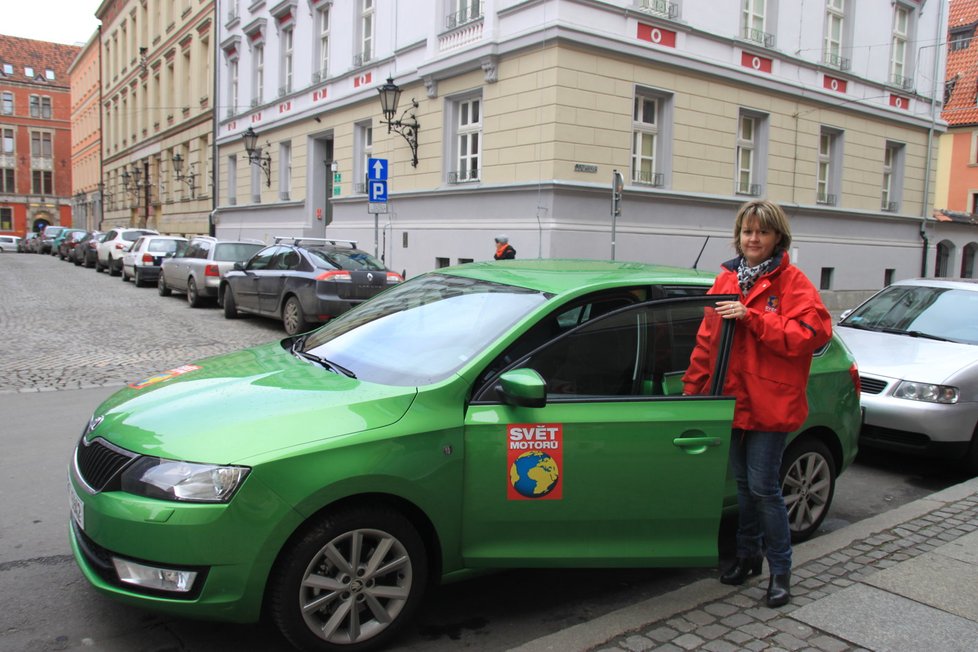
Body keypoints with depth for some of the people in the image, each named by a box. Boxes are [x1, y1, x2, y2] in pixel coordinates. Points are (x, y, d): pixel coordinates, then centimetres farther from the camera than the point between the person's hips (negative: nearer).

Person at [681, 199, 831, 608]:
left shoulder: (792, 282, -5)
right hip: (732, 398, 5)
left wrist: (751, 317, -22)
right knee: (744, 483, 16)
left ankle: (781, 570, 13)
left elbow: (808, 335, -17)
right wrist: (692, 386, 11)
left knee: (764, 487, -3)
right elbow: (706, 339, 13)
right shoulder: (727, 279, 11)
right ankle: (748, 554, 32)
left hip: (770, 402, -5)